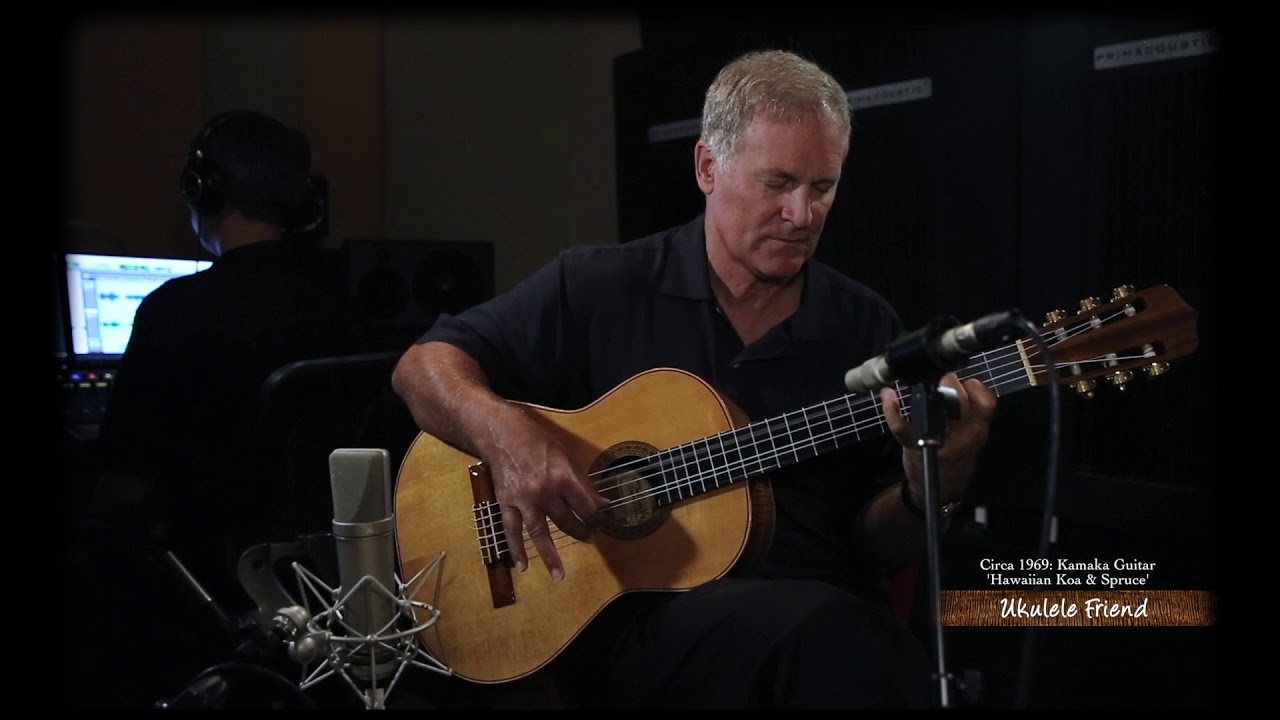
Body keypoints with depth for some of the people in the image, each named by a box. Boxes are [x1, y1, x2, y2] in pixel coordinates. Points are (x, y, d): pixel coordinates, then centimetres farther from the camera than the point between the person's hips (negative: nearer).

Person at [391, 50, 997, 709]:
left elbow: (875, 549, 10)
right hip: (629, 613, -3)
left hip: (826, 616, 3)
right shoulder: (599, 289, 2)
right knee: (824, 630, -35)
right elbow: (423, 367, 3)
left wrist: (926, 488, -13)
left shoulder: (867, 327, 9)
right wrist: (504, 433, -18)